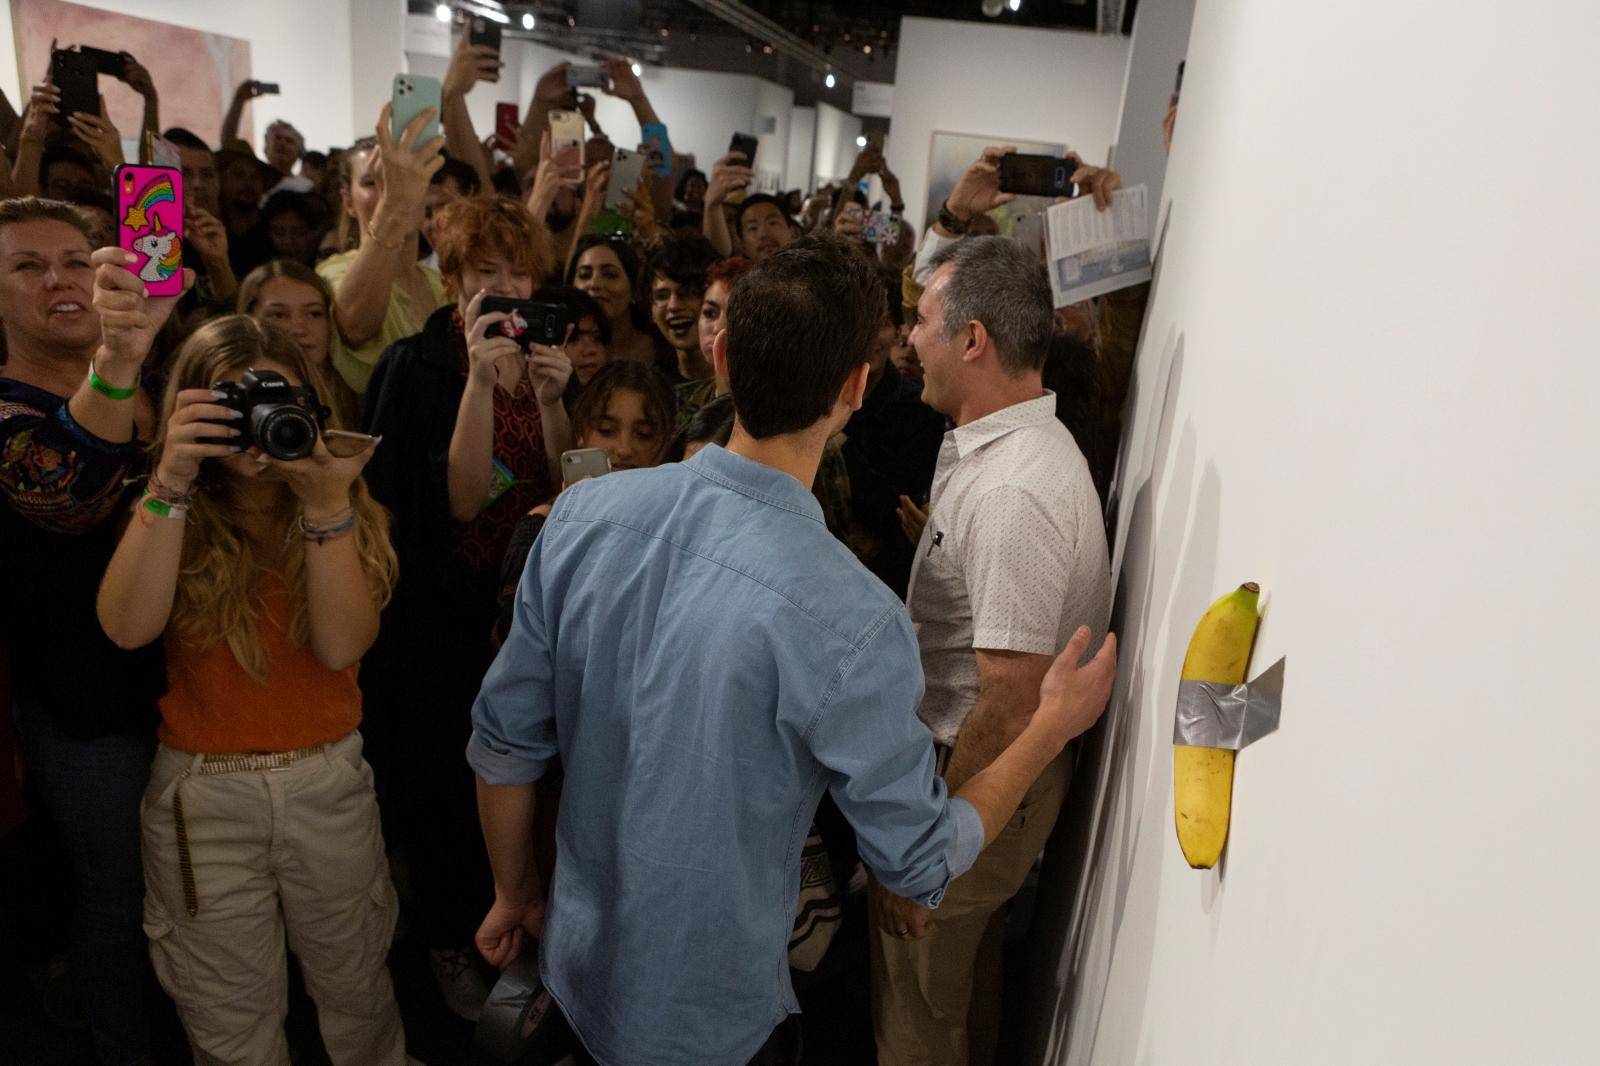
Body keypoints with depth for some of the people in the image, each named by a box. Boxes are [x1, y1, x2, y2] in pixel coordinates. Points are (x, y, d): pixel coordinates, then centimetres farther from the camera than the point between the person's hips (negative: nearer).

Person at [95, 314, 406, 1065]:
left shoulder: (345, 509, -1)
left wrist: (325, 507, -26)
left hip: (330, 782, 1)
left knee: (355, 990, 17)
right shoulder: (170, 513, -3)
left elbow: (342, 645, -16)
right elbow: (127, 627, -21)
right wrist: (170, 482, -27)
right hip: (202, 792, 0)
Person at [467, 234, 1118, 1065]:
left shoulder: (583, 514, -17)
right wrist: (1053, 726, -4)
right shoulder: (851, 623, -32)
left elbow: (503, 741, -6)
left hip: (578, 964, 4)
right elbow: (922, 863, -17)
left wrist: (515, 890, 12)